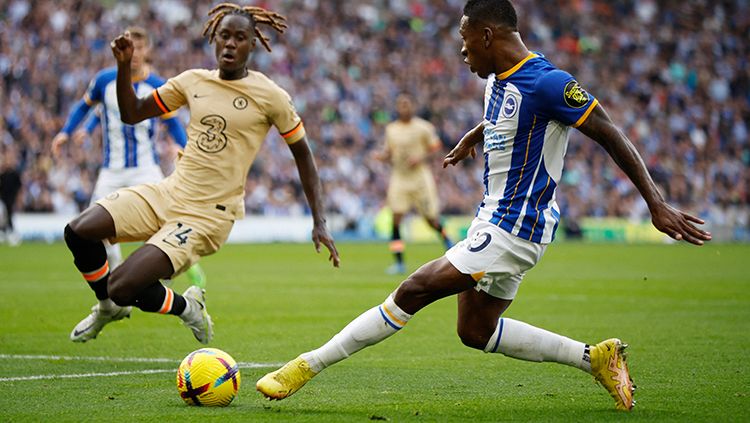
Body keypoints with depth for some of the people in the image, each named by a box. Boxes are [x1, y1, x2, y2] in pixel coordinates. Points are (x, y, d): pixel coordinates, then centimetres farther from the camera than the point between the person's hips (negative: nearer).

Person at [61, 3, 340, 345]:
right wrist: (124, 66, -3)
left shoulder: (270, 96, -7)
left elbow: (302, 153, 3)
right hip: (168, 193, 5)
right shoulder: (193, 81, 6)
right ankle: (108, 308, 16)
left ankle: (186, 307, 14)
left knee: (121, 288, -19)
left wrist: (319, 222, -1)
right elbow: (132, 113, 14)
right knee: (79, 231, -13)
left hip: (208, 215, -5)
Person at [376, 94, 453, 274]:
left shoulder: (423, 127, -4)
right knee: (396, 219, -12)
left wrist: (421, 157, -17)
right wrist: (383, 155, -6)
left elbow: (435, 147, 0)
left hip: (420, 177, -2)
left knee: (431, 219, 5)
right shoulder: (391, 129, 7)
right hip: (399, 178, 2)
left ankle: (446, 239, 39)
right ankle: (399, 263, -10)